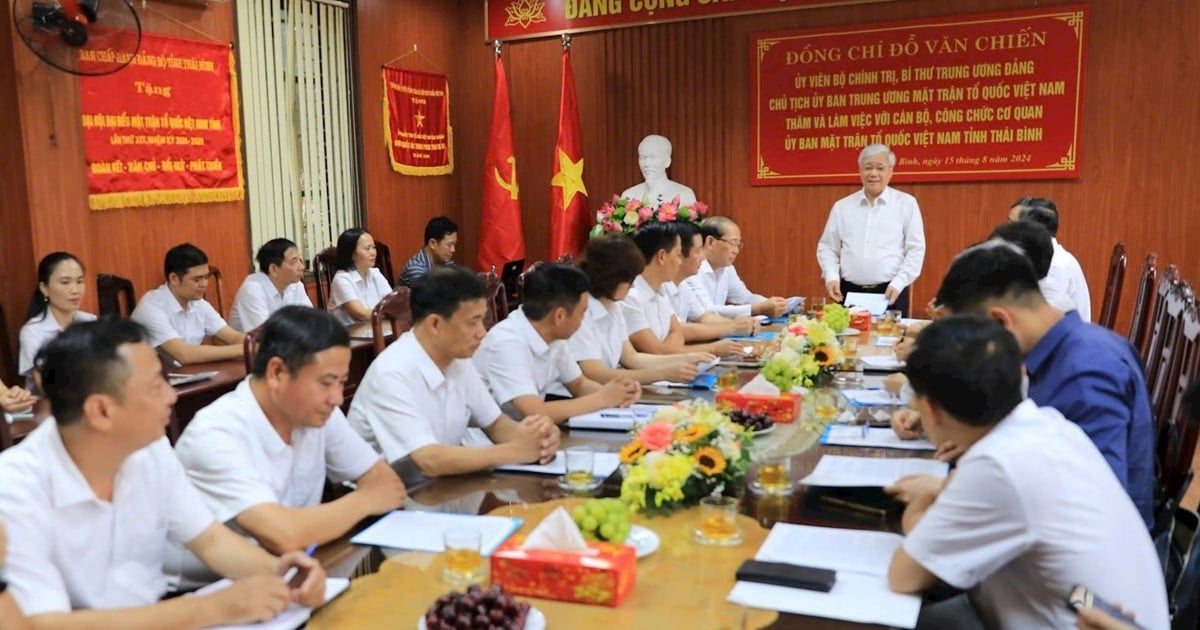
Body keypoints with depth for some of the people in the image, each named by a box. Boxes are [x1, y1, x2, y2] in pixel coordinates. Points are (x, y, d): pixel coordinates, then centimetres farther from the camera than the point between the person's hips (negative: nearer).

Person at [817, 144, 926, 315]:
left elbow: (915, 249, 0)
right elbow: (827, 248, 14)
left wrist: (898, 283, -11)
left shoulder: (906, 203, 4)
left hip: (890, 292, -2)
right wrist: (832, 276, -3)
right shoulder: (842, 206, 11)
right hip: (849, 292, 2)